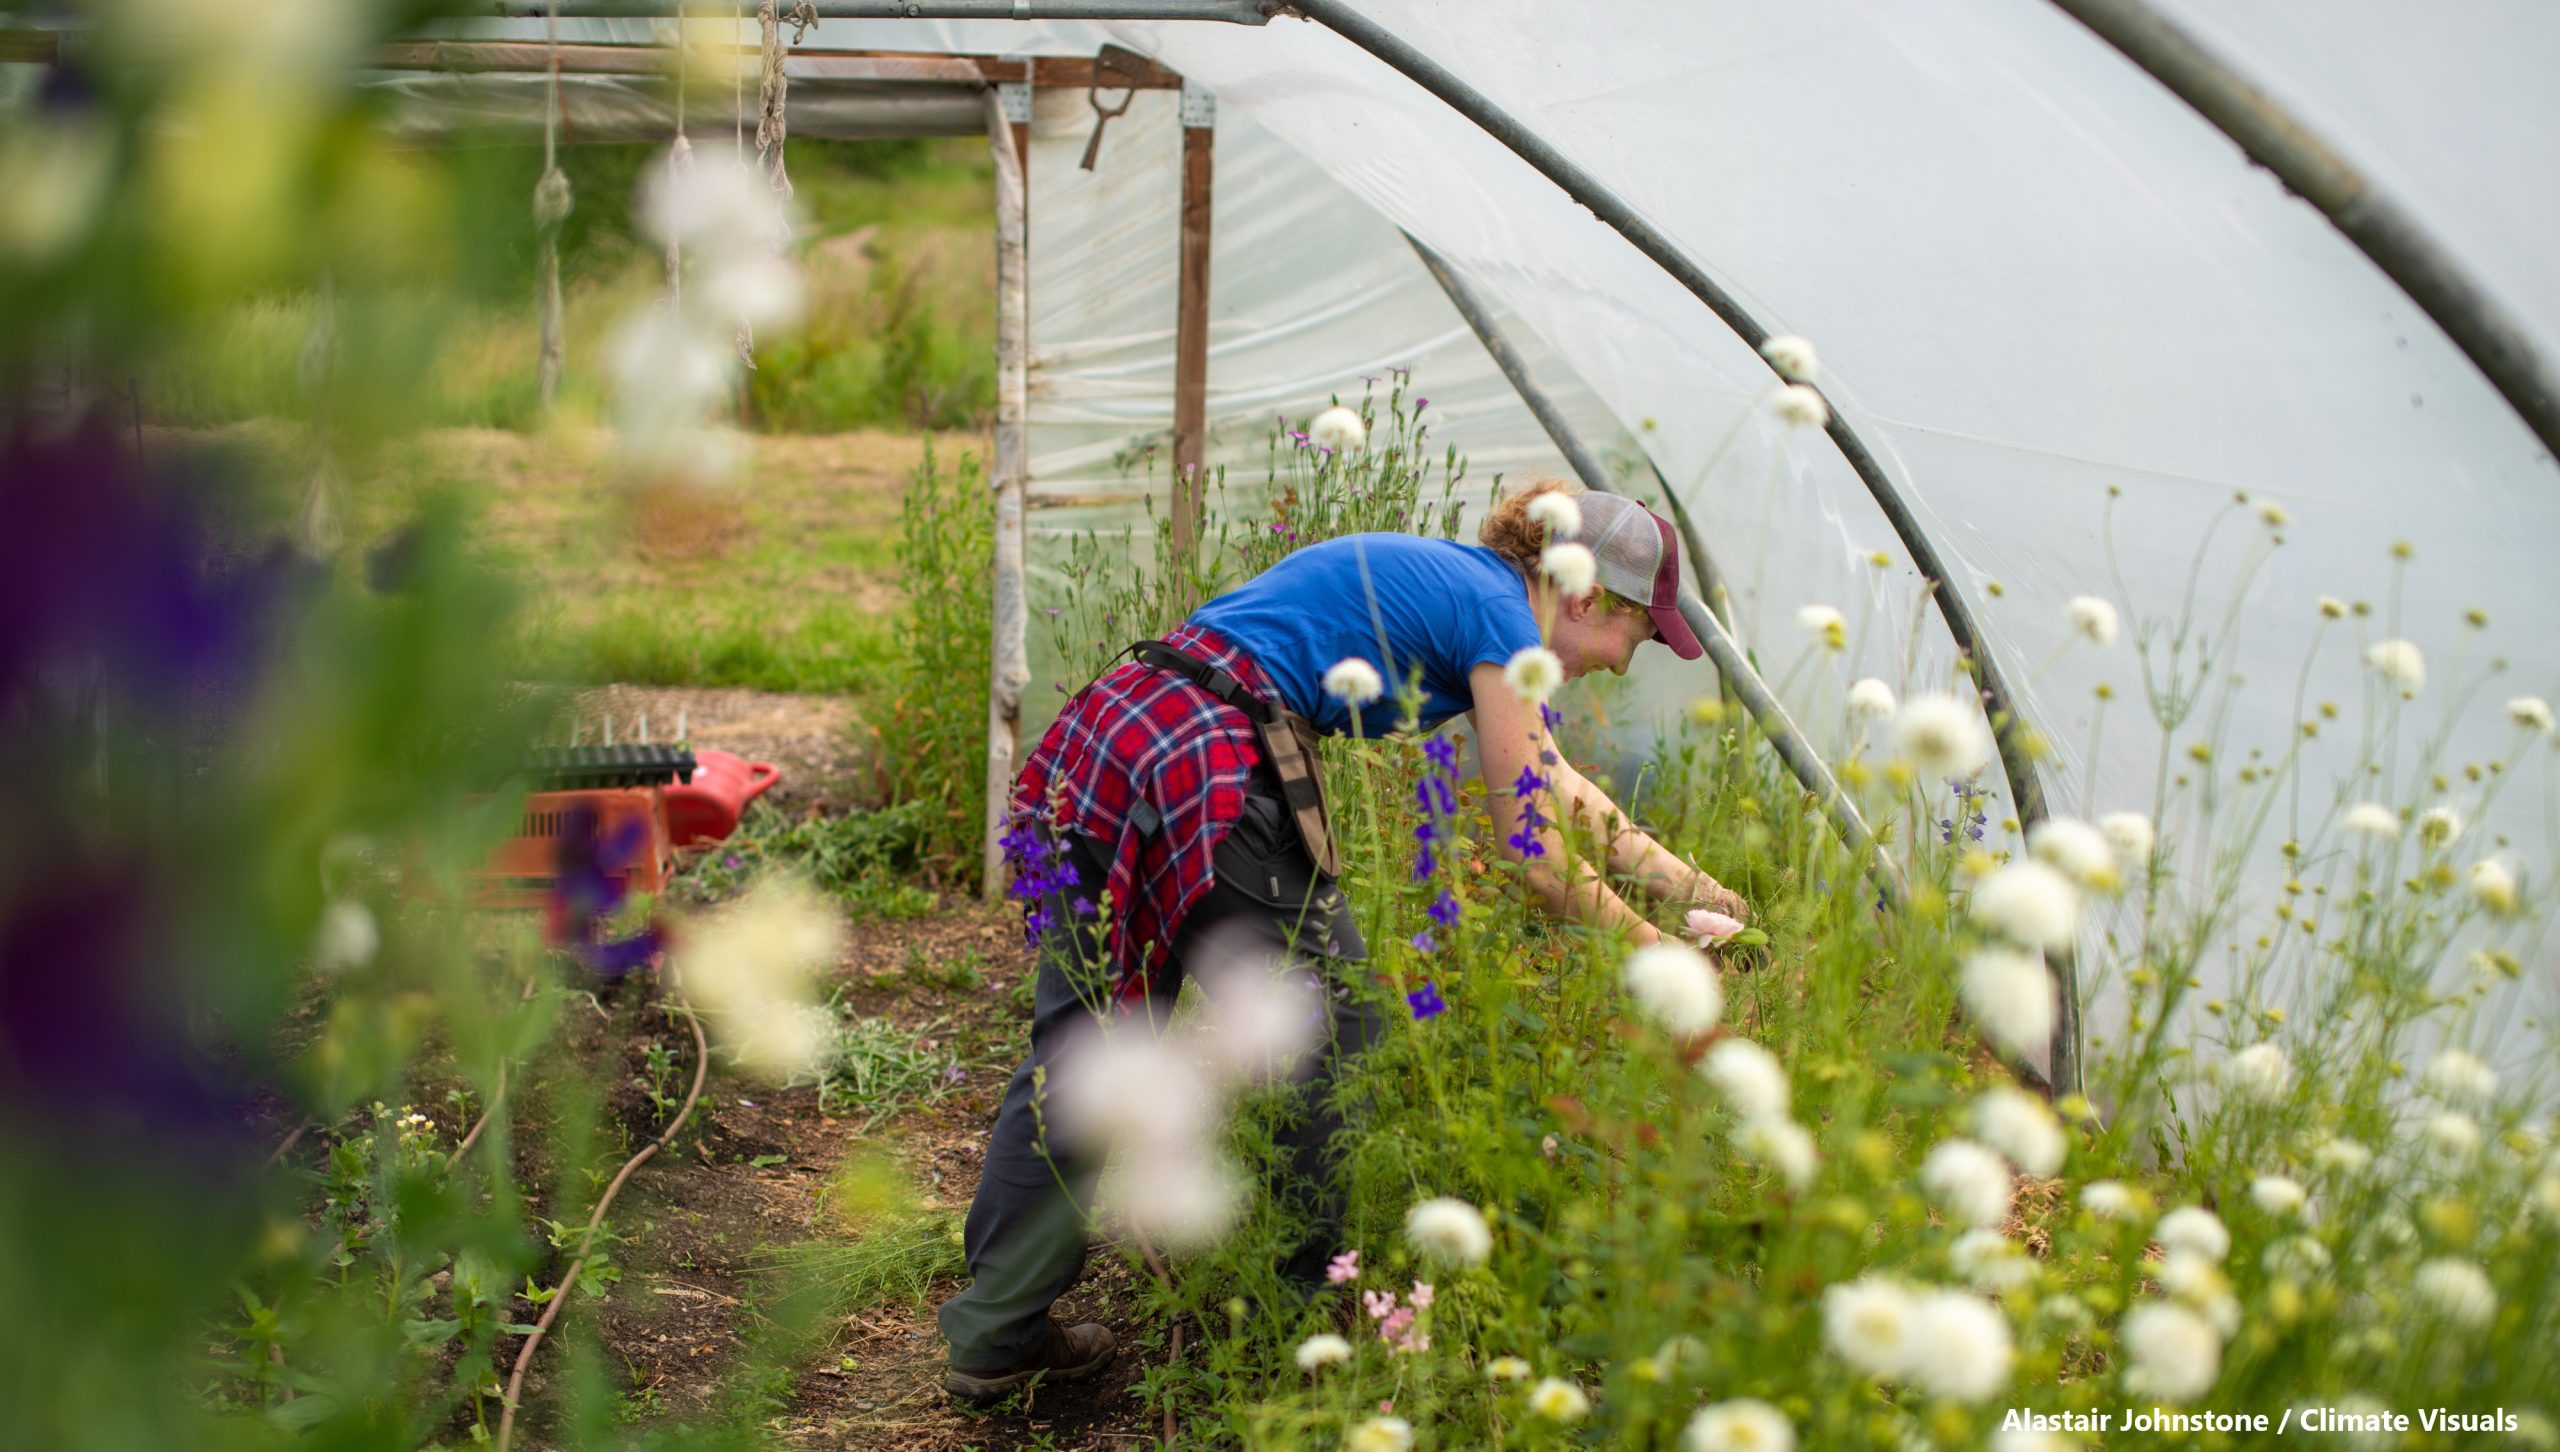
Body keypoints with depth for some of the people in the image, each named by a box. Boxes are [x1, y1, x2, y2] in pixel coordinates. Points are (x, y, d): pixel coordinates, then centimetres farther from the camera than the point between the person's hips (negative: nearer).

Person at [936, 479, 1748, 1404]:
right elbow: (1534, 853, -1)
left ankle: (993, 1335, 14)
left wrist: (1697, 891, 36)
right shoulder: (1500, 617, -1)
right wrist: (1650, 950, 12)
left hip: (1099, 736, 10)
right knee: (1337, 1029, 5)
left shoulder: (1446, 581, 26)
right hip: (1206, 765, -10)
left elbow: (1563, 791, 33)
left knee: (1076, 1045, 11)